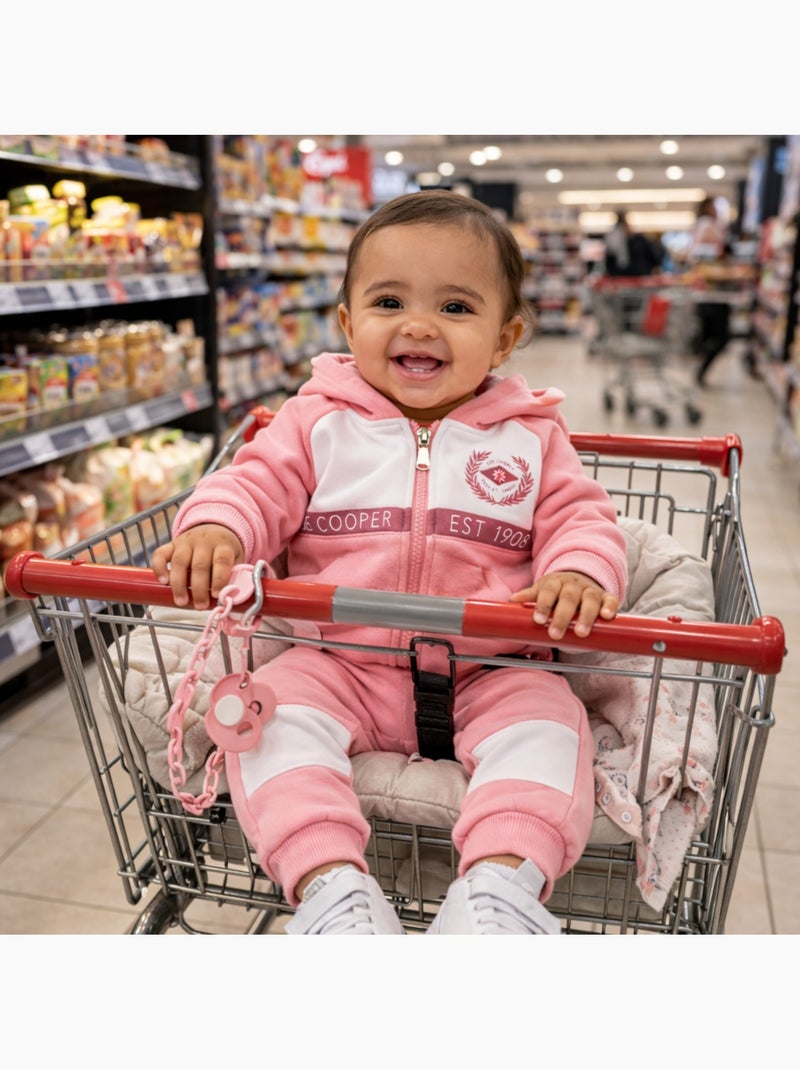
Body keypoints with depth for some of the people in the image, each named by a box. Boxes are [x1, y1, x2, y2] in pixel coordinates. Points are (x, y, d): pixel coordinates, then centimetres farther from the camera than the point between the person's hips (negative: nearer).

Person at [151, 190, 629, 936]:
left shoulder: (530, 436, 6)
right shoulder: (321, 421, 6)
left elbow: (576, 516, 3)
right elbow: (259, 482, 1)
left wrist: (581, 571, -22)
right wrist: (213, 528, -24)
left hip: (490, 671, 0)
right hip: (340, 663, 1)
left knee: (543, 726, -25)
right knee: (271, 709, -23)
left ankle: (503, 881, -29)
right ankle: (327, 883, -26)